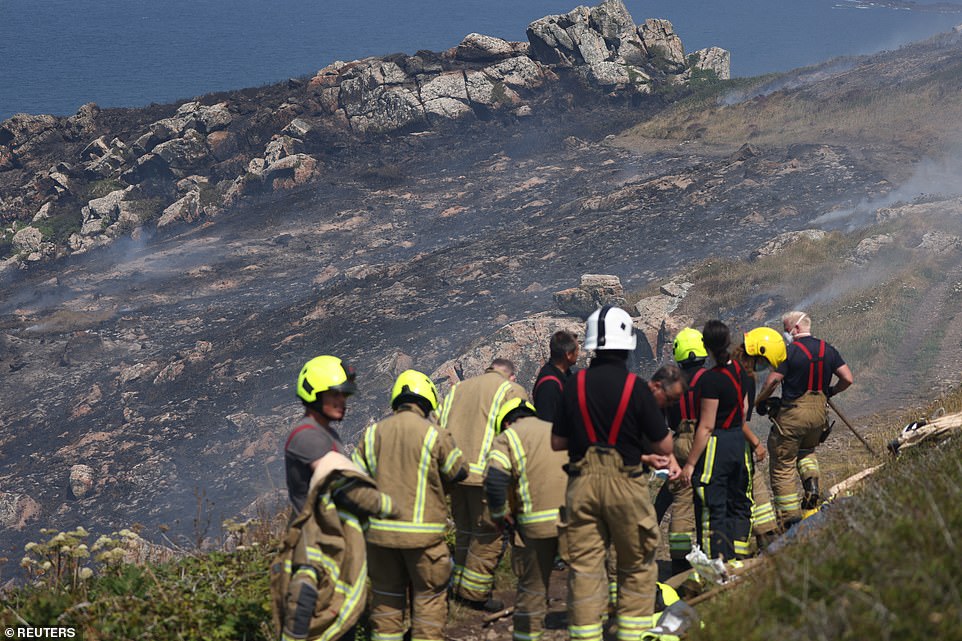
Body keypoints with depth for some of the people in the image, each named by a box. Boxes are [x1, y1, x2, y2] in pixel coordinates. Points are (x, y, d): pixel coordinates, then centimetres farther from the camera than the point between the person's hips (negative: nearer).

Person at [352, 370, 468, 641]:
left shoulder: (372, 433, 2)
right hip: (423, 534, -3)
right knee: (429, 598, 8)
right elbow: (459, 472, 4)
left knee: (386, 597, 14)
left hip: (381, 532, 4)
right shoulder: (435, 435, -9)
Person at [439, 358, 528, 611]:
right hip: (486, 474, -6)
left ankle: (458, 588, 23)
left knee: (464, 531, 18)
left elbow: (438, 428, 17)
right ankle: (475, 593, 3)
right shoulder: (512, 391, 4)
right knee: (487, 534, 3)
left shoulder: (457, 389, 22)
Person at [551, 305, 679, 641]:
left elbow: (557, 442, 5)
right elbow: (664, 446, -5)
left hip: (582, 483, 2)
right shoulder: (636, 388, -10)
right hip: (625, 484, -2)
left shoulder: (575, 385, -2)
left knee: (584, 568, 6)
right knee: (637, 567, 12)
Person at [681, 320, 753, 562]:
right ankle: (740, 559, 27)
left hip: (715, 445, -8)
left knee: (712, 510, -1)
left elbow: (706, 426, -20)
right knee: (739, 503, 18)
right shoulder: (739, 371, 3)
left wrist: (690, 463, -15)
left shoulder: (711, 379, -21)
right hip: (738, 442, 8)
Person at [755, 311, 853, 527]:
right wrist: (830, 392, 21)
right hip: (819, 412, 6)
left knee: (783, 465, 5)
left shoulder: (790, 352, -11)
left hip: (793, 414, -6)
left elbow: (772, 382, -14)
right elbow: (848, 379, 4)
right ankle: (811, 483, 7)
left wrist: (760, 401, 2)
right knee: (806, 450, 33)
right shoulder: (828, 350, 5)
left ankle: (790, 517, 4)